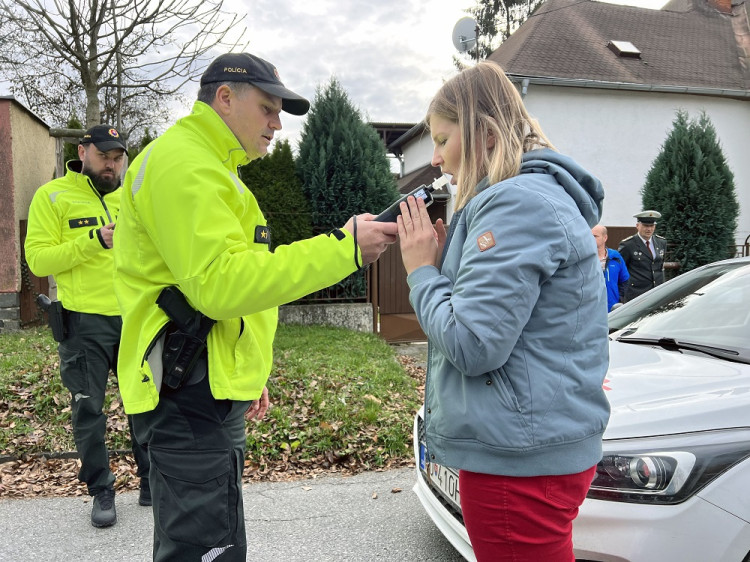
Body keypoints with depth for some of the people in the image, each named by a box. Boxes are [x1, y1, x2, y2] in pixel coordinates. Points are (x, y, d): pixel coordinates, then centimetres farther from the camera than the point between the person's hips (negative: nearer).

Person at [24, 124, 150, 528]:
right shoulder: (52, 196, -1)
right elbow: (37, 259, -10)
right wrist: (95, 240, -20)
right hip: (85, 323, -3)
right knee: (88, 410, 5)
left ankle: (151, 480, 26)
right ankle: (101, 492, 20)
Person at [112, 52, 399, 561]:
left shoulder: (207, 165, 23)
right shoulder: (183, 162, -13)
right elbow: (219, 283, -24)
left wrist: (247, 374, 24)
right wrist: (343, 247, -23)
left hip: (208, 391, 11)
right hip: (191, 392, -11)